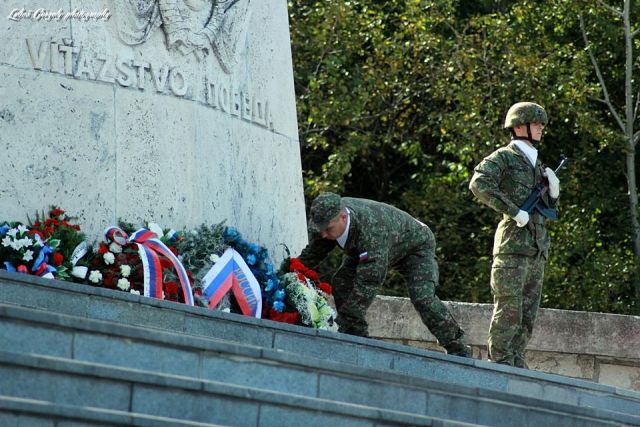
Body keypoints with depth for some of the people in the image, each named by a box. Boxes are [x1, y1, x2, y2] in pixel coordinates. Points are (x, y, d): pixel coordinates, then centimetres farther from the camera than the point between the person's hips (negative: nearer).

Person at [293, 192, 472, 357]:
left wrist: (343, 320, -49)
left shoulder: (372, 230, -48)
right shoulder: (326, 219, -26)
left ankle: (457, 348, -13)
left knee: (422, 297, -26)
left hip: (415, 244, -7)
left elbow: (368, 281, -48)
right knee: (341, 282, -12)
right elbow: (311, 255, -8)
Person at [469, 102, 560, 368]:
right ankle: (500, 362, -7)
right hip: (513, 244, -8)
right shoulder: (504, 157, -1)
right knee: (508, 309, -9)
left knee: (528, 313, 7)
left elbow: (548, 208, 28)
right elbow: (479, 184, -19)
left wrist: (553, 191, 6)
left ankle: (516, 362, 11)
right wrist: (514, 211, -20)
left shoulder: (536, 164, 22)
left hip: (537, 250, 8)